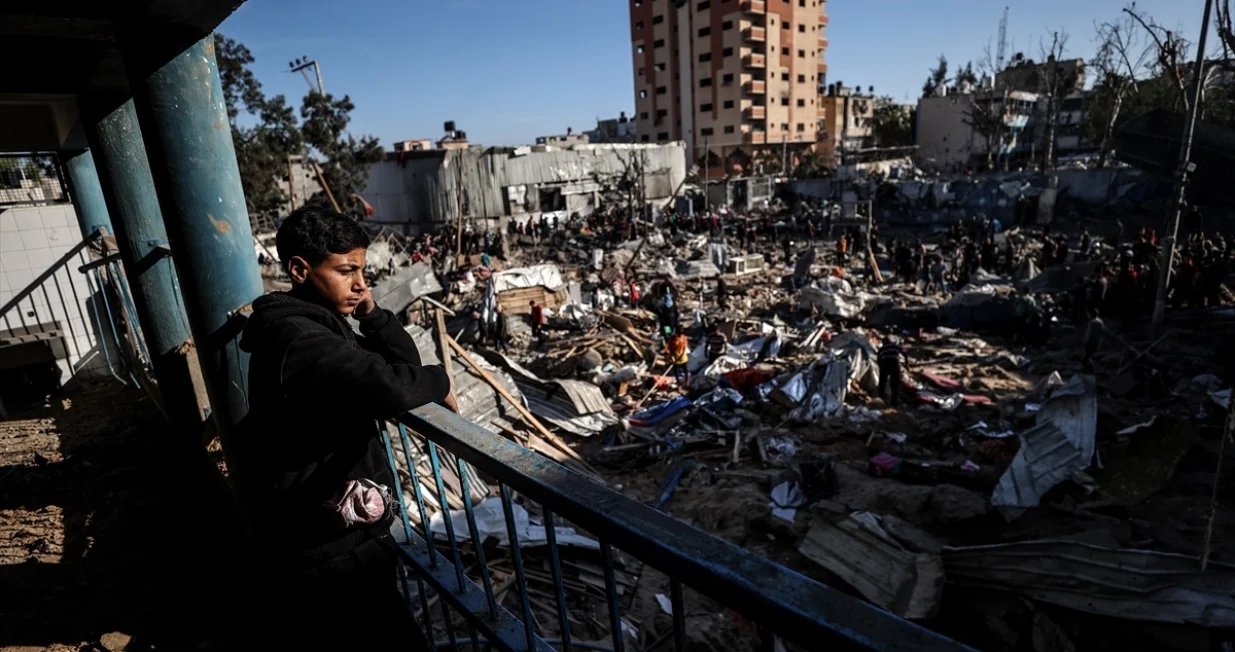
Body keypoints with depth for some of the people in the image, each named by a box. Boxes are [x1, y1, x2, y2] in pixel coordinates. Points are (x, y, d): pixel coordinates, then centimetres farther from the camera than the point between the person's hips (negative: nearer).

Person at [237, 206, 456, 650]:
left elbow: (405, 362, 9)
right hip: (326, 551, -10)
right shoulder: (292, 334, -24)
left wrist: (373, 315, -7)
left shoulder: (319, 322, 10)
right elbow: (387, 387, -38)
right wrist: (439, 383, -18)